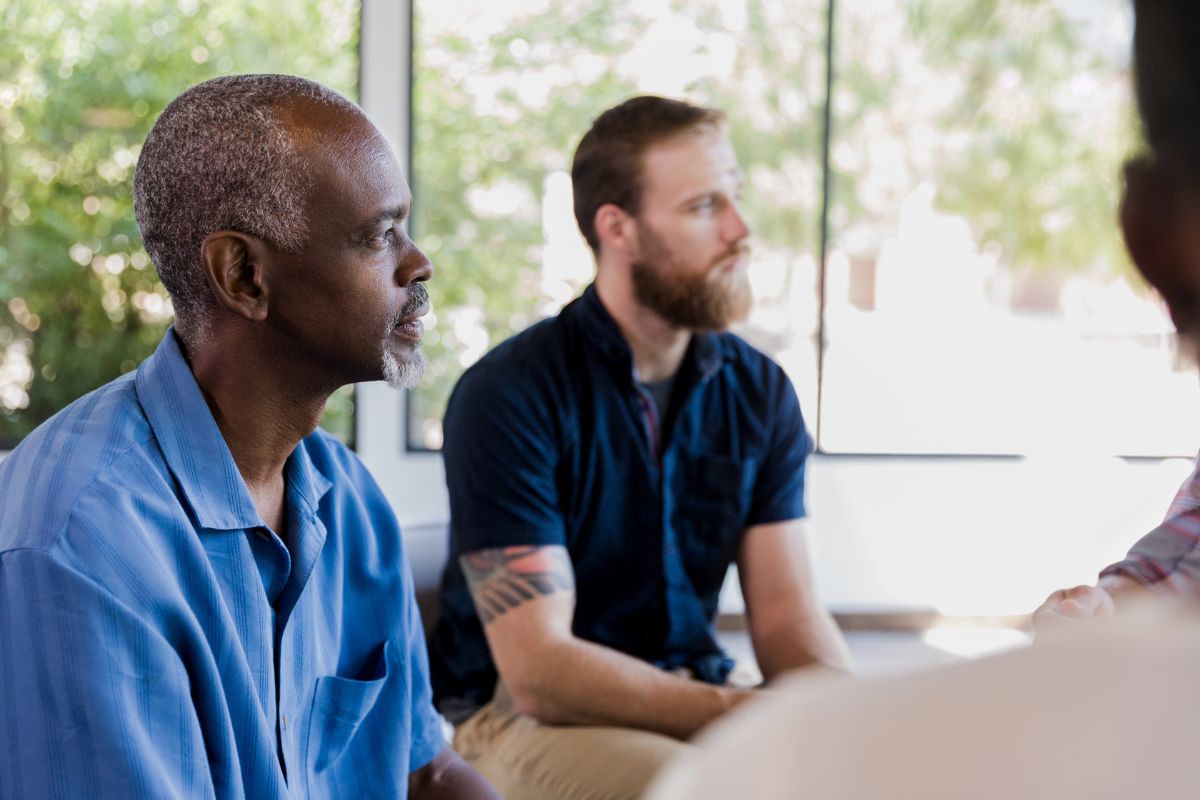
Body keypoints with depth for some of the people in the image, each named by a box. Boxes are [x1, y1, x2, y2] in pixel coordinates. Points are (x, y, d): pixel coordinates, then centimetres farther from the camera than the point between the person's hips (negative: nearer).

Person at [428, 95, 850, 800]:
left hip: (699, 705, 5)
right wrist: (751, 715, -28)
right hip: (528, 716, -5)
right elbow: (537, 670, -20)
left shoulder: (761, 392, 3)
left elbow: (787, 615, -1)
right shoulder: (507, 395, -15)